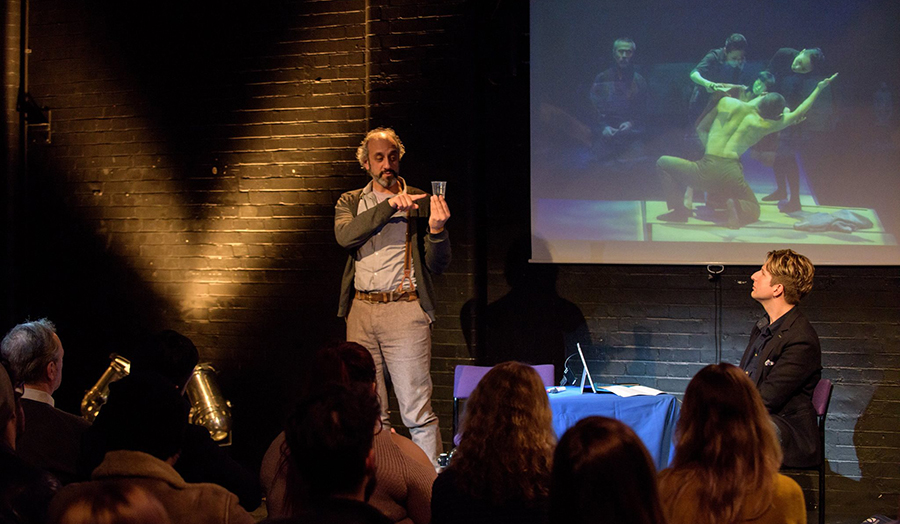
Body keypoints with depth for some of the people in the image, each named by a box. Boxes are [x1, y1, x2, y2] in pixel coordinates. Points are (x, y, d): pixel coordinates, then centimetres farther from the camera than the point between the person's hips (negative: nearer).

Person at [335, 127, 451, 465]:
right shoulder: (350, 202, 13)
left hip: (405, 310, -3)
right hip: (361, 310, 3)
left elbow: (437, 266, 2)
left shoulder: (420, 203, 5)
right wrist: (389, 206, -17)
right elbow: (344, 235, -10)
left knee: (417, 413, -7)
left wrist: (436, 230, -17)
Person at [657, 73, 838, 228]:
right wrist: (819, 88, 32)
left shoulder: (726, 102, 8)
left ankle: (679, 210, 4)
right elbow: (798, 114, 23)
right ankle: (735, 206, -12)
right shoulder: (766, 125, 8)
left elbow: (701, 128, 20)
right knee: (753, 211, 25)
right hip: (731, 175, 1)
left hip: (706, 170, -1)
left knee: (663, 162, 20)